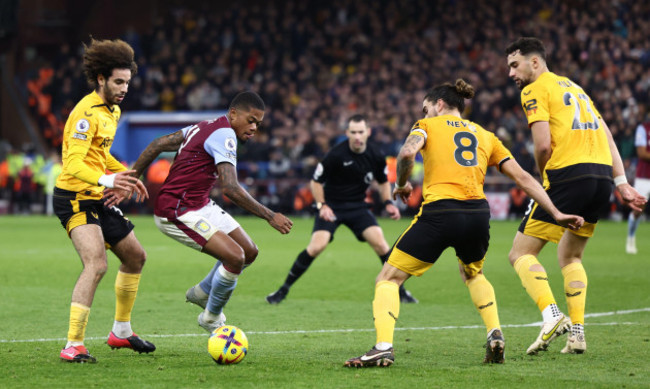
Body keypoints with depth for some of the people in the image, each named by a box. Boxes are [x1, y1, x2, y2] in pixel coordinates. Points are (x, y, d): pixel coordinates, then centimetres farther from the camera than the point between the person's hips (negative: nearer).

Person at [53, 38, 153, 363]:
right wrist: (105, 180, -43)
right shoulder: (87, 112, -19)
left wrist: (125, 174, 26)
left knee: (136, 257, 18)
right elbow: (73, 164, -29)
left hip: (98, 201, 10)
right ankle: (73, 346, -26)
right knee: (96, 264, -26)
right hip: (75, 198, -10)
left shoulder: (111, 111, 13)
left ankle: (121, 331, 33)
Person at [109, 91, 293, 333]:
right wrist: (269, 216, -28)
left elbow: (157, 145, 10)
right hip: (176, 213, -10)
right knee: (235, 258, -20)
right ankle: (211, 318, 2)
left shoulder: (207, 127, 10)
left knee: (249, 252, 9)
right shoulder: (224, 135, -20)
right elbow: (230, 188, -31)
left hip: (200, 205, 10)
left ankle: (201, 293, 32)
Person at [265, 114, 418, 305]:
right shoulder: (336, 155, -19)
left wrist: (388, 203, -2)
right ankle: (284, 289, -7)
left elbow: (383, 182, 13)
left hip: (357, 207, 3)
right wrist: (322, 205, -18)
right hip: (331, 206, -3)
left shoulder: (376, 156, -6)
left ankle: (399, 290, 5)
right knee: (317, 246, -21)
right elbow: (315, 182, -8)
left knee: (380, 243, -13)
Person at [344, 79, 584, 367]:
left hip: (439, 213, -4)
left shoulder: (428, 126, 12)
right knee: (473, 274, 35)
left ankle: (384, 347, -14)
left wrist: (402, 184, 8)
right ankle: (495, 335, 14)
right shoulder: (485, 136, 23)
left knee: (388, 278, 7)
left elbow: (407, 153, -10)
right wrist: (555, 213, 17)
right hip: (478, 213, 4)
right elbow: (523, 178, 17)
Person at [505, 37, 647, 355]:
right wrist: (622, 184, 17)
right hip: (603, 175, 8)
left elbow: (543, 145, -11)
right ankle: (577, 333, 9)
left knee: (521, 253, -1)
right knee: (570, 257, 22)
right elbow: (607, 138, 21)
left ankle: (551, 315, -22)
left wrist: (543, 176, 7)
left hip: (568, 174, -8)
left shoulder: (535, 90, 1)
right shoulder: (574, 87, 26)